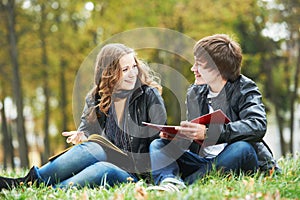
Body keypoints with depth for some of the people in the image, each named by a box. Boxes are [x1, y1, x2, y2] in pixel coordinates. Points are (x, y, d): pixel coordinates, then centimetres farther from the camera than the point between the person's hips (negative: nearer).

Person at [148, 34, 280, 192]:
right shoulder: (194, 93, 12)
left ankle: (187, 184, -39)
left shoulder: (244, 88, -6)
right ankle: (170, 181, -38)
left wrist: (207, 133, -34)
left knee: (242, 148, -36)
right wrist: (176, 135, -9)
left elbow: (258, 126, -27)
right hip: (202, 160, 6)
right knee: (158, 145, -6)